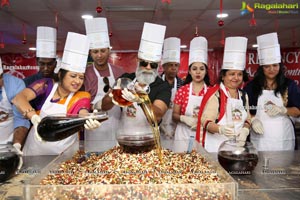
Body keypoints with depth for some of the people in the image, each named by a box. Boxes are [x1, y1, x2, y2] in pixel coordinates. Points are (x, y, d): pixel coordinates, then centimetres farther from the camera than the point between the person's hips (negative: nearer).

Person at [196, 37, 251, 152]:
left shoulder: (243, 96, 11)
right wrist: (221, 129, -33)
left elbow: (247, 119, 18)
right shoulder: (215, 94, -10)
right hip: (216, 146, -5)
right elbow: (206, 121, -15)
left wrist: (245, 130, -3)